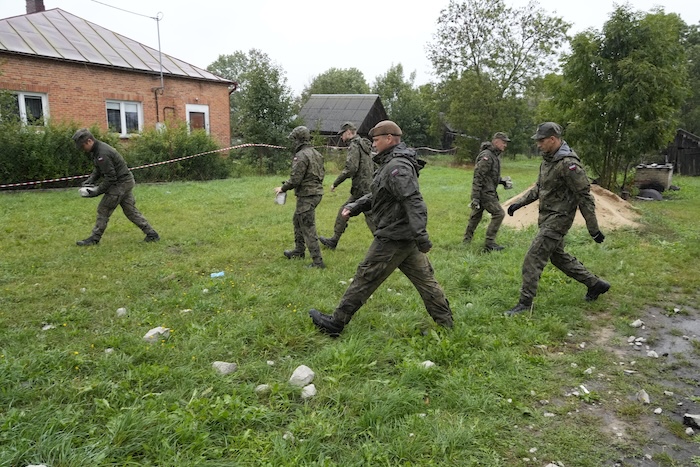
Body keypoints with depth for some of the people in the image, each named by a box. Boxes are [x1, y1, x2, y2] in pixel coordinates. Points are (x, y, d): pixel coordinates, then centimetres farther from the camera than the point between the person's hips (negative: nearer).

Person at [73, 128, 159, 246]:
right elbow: (98, 169, 20)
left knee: (103, 210, -1)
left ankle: (94, 239, 8)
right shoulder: (97, 149, 8)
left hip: (120, 184, -10)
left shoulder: (102, 153, -24)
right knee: (130, 210, 11)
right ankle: (152, 234, 12)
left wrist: (97, 191, -16)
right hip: (126, 182, 10)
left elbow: (110, 178, -23)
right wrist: (89, 180, 5)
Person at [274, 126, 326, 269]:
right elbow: (321, 173, 16)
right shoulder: (316, 154, 10)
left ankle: (317, 261, -5)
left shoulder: (301, 156, -18)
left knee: (308, 228, -6)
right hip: (316, 192, 10)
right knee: (297, 220, 25)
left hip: (306, 196, -10)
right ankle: (299, 251, 38)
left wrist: (282, 188, -5)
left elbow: (295, 179, -20)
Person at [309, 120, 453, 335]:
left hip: (394, 237, -10)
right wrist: (355, 206, 11)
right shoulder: (390, 163, 17)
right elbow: (376, 196, 23)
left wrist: (420, 233, -33)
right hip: (406, 236, 10)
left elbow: (413, 201, -27)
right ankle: (445, 324, 19)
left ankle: (336, 322, 12)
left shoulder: (396, 167, -17)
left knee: (365, 278, 0)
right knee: (424, 279, 12)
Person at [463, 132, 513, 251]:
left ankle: (467, 240, 25)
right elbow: (478, 177, -22)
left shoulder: (494, 156, 14)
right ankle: (489, 243, -5)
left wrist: (503, 181, 8)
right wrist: (475, 197, -25)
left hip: (488, 191, 10)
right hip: (484, 192, -10)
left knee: (476, 216, 15)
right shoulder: (486, 156, -18)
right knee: (499, 214, -9)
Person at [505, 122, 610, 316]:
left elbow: (585, 196, -19)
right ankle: (595, 284, 35)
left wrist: (594, 229, -16)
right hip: (547, 218, 10)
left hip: (558, 219, -10)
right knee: (558, 256, 20)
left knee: (533, 259, -10)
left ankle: (525, 303, -1)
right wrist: (519, 203, 11)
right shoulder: (548, 159, 8)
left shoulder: (568, 164, -21)